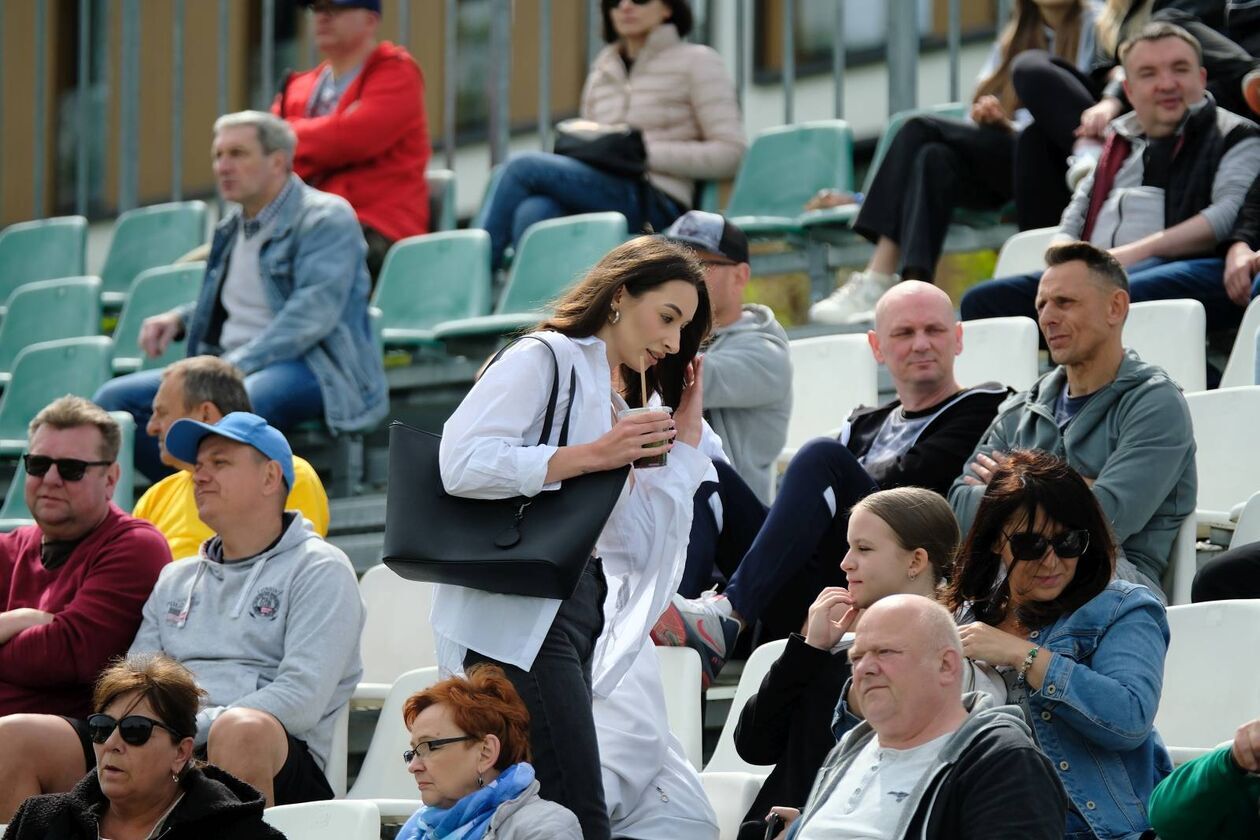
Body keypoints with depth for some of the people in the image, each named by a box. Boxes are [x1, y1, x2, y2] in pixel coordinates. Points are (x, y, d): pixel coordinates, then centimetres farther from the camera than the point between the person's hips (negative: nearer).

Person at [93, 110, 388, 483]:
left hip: (311, 367, -9)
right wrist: (178, 319, 15)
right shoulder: (232, 229, 20)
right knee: (116, 397, -7)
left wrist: (235, 367, -23)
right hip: (229, 368, 9)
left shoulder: (326, 218, -6)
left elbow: (309, 316, -18)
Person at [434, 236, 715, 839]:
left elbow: (644, 547, 17)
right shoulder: (545, 360, 1)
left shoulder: (625, 401, 25)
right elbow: (462, 462, -16)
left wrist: (685, 436, 17)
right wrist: (591, 456, -15)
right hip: (517, 615, -9)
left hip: (582, 620, 9)